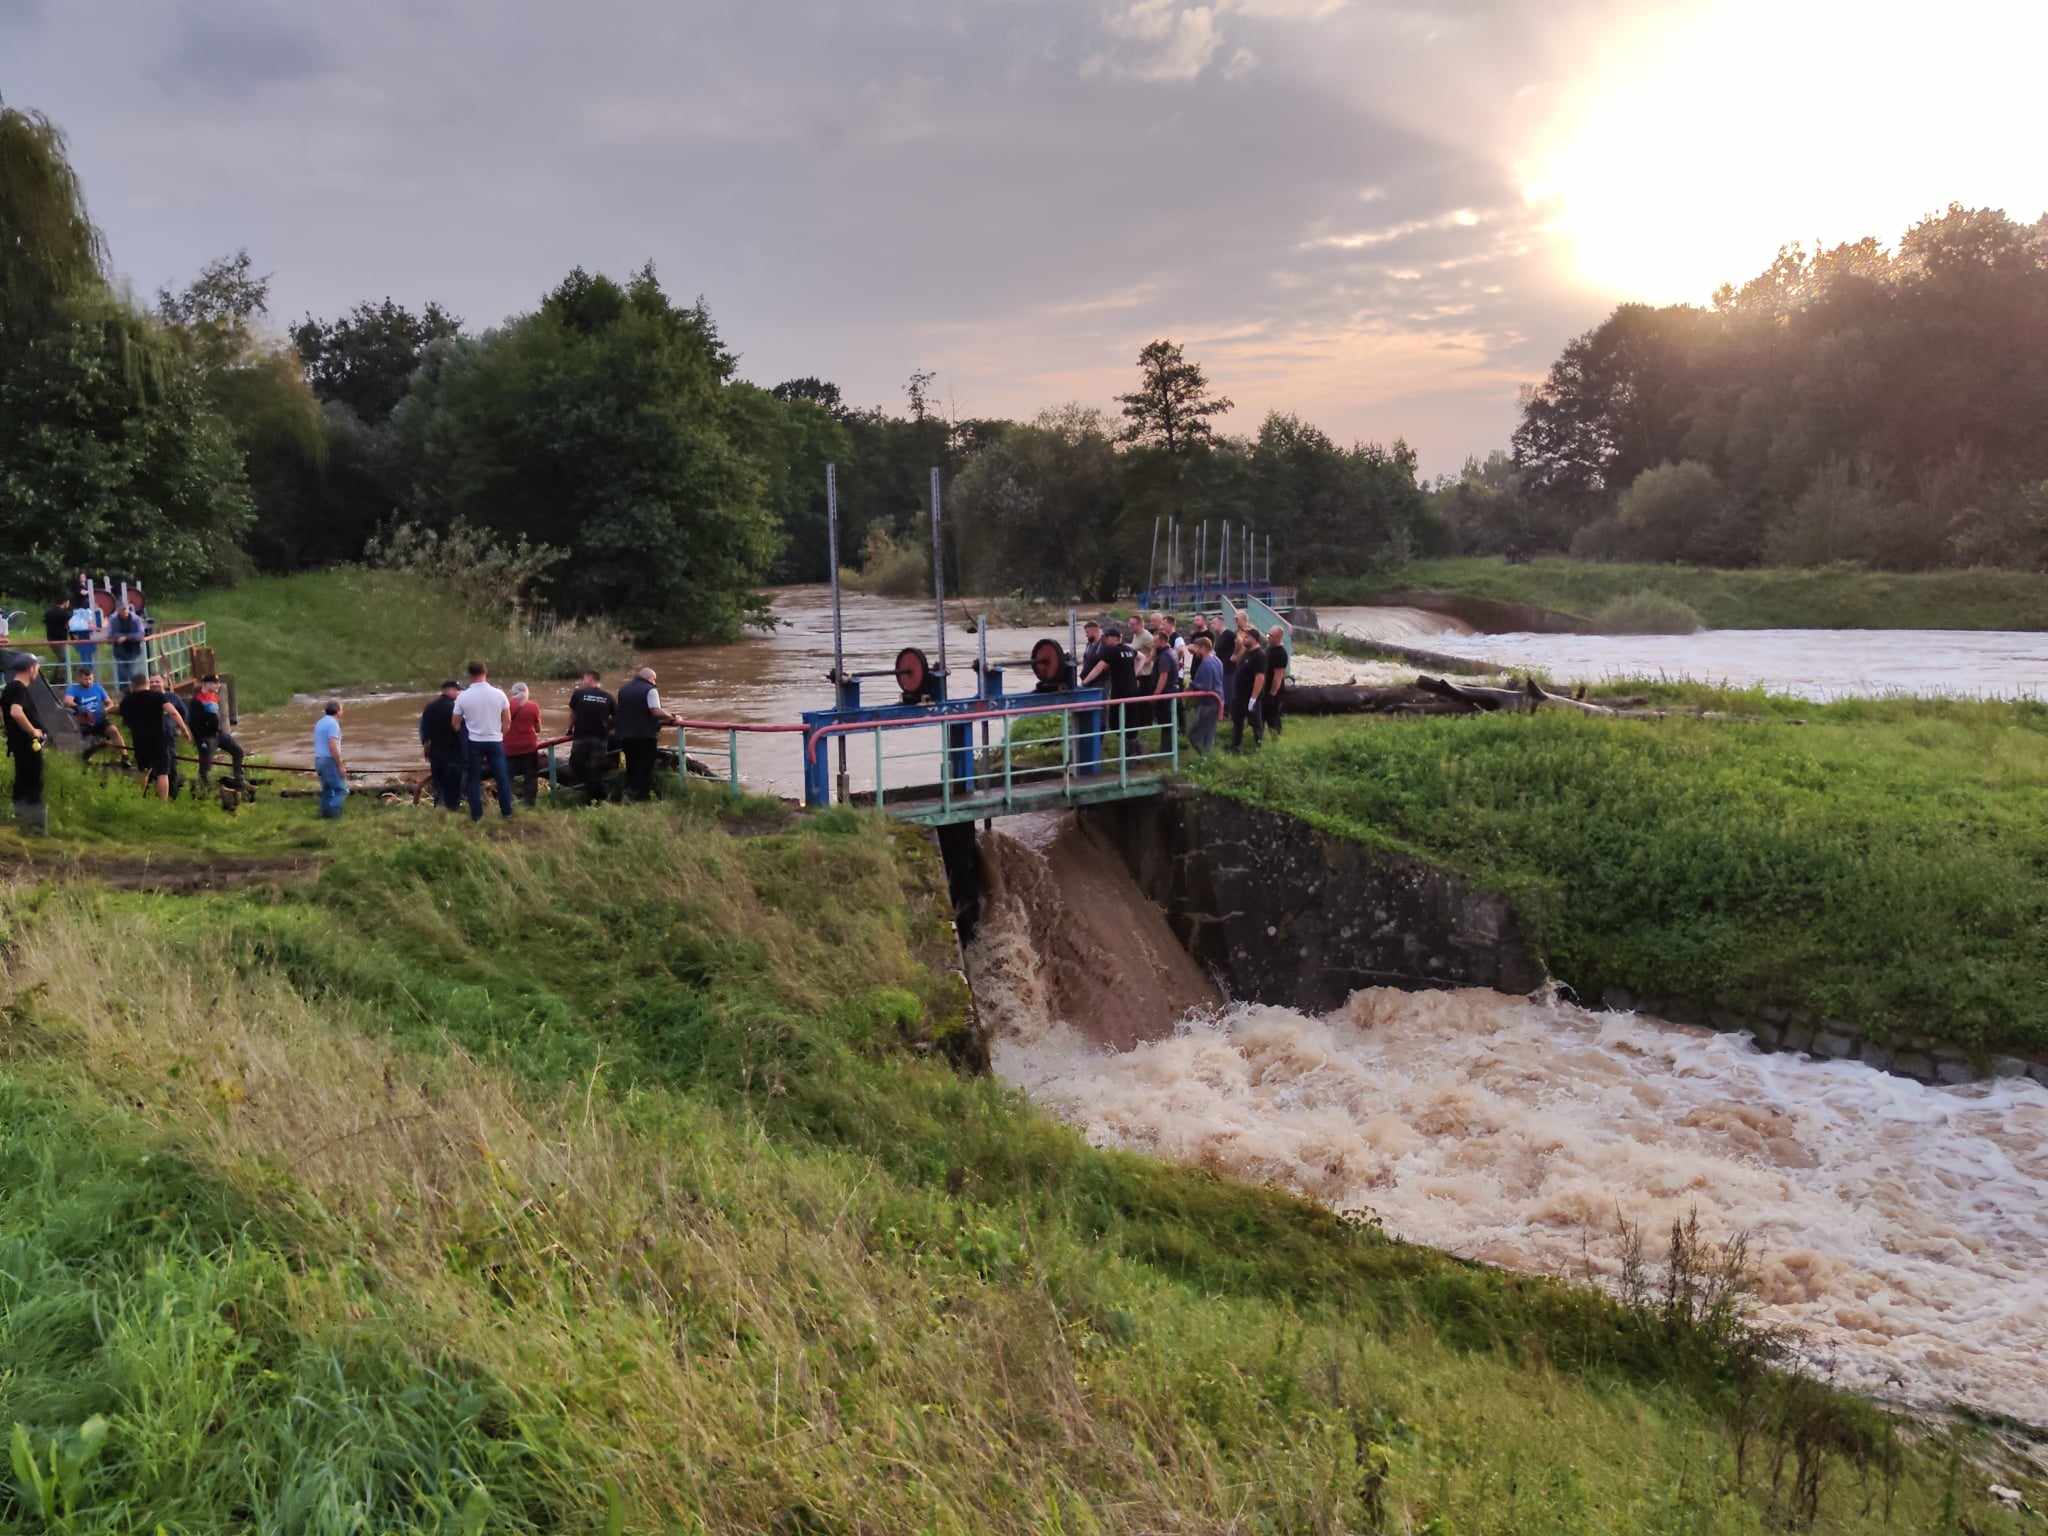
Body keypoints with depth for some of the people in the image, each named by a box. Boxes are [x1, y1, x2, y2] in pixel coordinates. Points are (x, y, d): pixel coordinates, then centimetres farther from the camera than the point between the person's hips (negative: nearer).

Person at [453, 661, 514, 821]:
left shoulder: (463, 696, -9)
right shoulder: (499, 693, -8)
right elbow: (508, 720, 0)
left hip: (473, 742, 0)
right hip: (495, 740, 1)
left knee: (474, 779, 10)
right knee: (502, 777, 10)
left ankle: (476, 815, 11)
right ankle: (507, 812, 15)